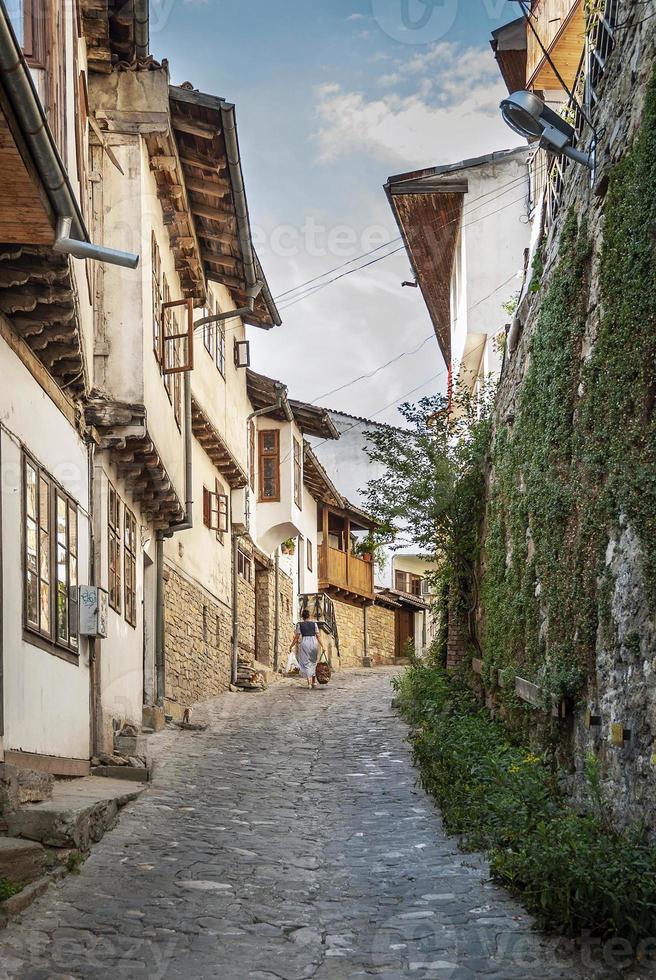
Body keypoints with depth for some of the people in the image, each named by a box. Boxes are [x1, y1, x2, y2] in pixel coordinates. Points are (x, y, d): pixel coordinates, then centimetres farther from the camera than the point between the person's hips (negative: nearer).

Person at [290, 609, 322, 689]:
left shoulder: (299, 624, 1)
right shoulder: (314, 624, 5)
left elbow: (296, 637, -1)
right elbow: (318, 636, 0)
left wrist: (291, 646, 7)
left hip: (304, 643, -2)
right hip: (314, 642, 2)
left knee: (306, 663, 2)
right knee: (313, 662, 17)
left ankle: (309, 682, -7)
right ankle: (314, 681, 14)